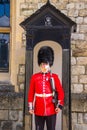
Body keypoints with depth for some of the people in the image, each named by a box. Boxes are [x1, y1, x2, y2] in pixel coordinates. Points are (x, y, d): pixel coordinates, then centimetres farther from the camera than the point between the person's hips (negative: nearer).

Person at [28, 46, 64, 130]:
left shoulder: (54, 77, 0)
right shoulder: (34, 77, 1)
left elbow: (60, 92, 1)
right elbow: (31, 93, 4)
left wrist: (60, 105, -7)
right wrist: (30, 107, 2)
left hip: (51, 110, 0)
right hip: (38, 110, 1)